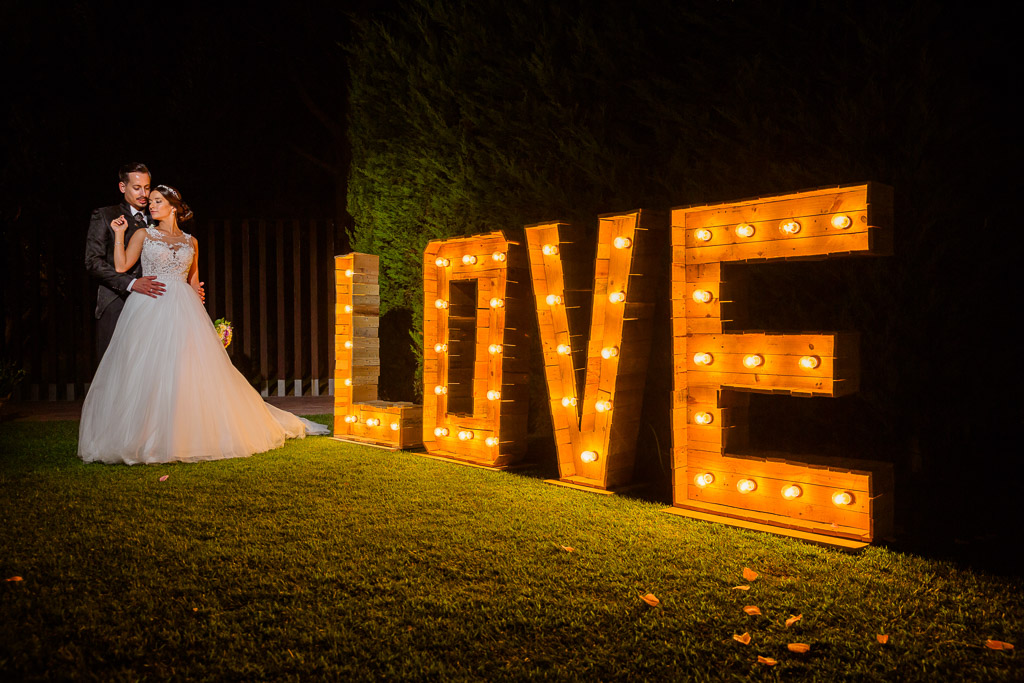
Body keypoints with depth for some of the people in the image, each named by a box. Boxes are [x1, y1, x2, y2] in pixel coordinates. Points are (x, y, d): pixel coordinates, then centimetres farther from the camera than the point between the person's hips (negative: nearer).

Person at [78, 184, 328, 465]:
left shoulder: (191, 242, 16)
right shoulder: (143, 235, 11)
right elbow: (121, 266, 2)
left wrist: (197, 312, 11)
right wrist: (119, 234, 0)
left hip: (183, 309, 2)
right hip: (149, 309, -1)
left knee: (188, 373, -5)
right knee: (147, 373, -8)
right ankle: (144, 438, -2)